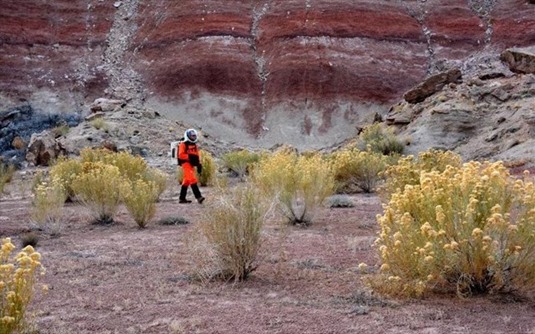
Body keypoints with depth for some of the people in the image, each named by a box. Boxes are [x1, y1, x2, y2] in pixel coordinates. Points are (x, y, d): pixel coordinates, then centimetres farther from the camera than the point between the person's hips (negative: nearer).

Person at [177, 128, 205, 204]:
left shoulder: (194, 145, 18)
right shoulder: (183, 144, -7)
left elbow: (197, 155, 20)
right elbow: (181, 155, -17)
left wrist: (199, 164, 11)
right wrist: (189, 156, -26)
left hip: (191, 164, 9)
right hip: (186, 163, -9)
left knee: (186, 181, 14)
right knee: (192, 180, -18)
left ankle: (182, 198, 22)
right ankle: (198, 197, -27)